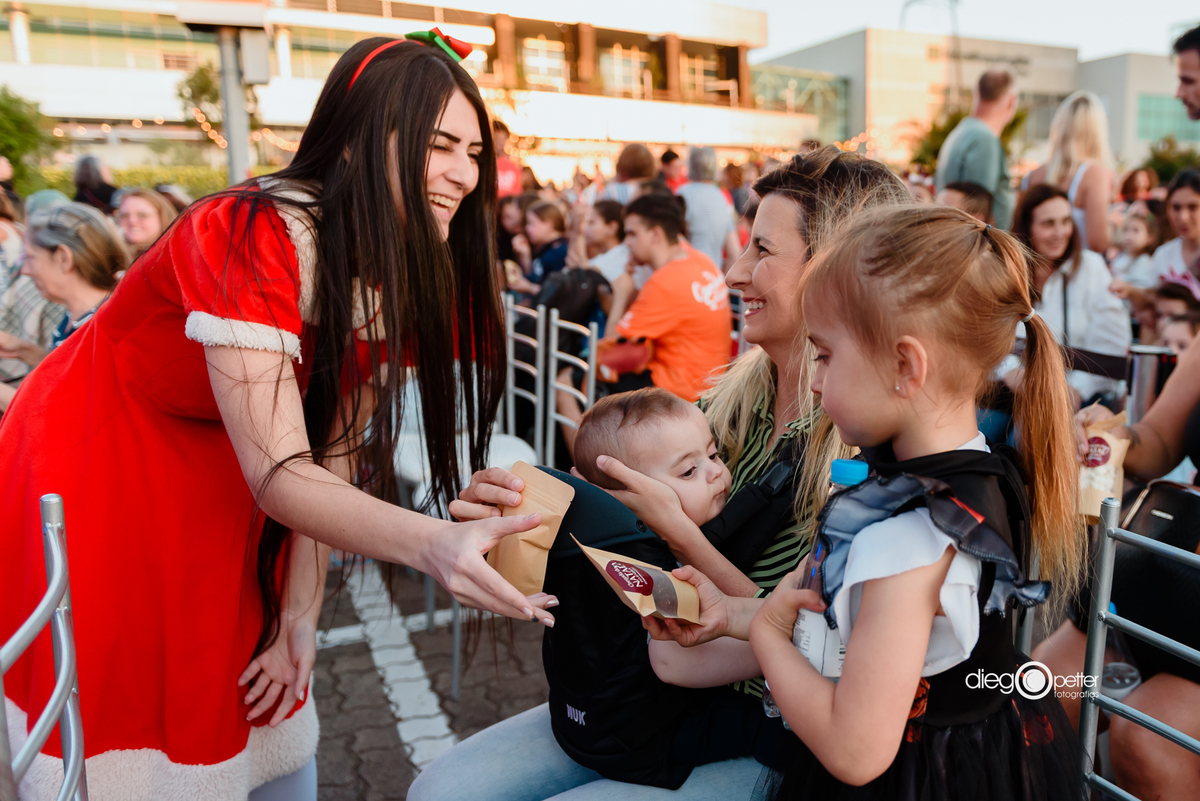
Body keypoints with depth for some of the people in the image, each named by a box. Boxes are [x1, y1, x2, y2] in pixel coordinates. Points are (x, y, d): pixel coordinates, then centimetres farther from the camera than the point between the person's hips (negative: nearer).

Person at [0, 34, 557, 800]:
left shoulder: (397, 270, -8)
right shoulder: (248, 239, -31)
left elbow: (335, 450, -7)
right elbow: (278, 473, -36)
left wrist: (301, 614, -11)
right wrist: (436, 544, -51)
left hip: (219, 499, 6)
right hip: (89, 489, -6)